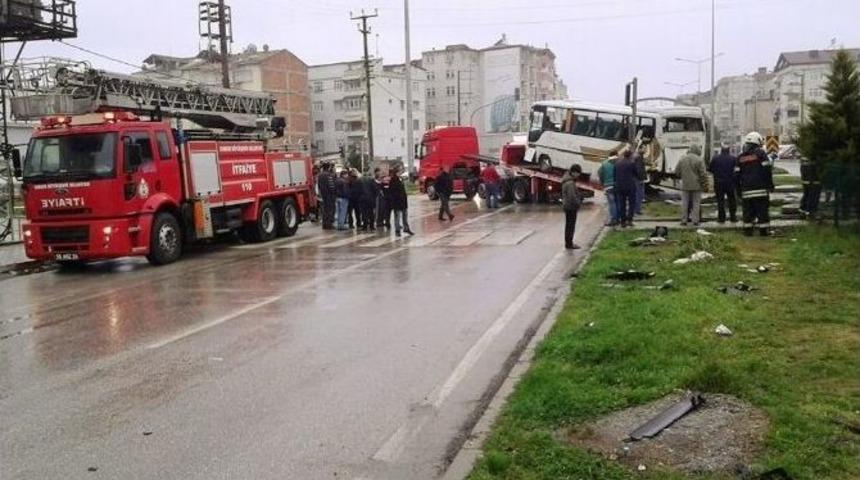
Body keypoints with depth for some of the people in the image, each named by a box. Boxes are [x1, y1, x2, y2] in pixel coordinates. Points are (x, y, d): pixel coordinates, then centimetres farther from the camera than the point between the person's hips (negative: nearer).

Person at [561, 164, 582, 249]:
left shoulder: (566, 180, 10)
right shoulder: (570, 183, -22)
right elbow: (572, 197, -25)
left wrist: (578, 202, 15)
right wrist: (578, 203, -11)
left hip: (567, 206, 10)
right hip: (571, 207, -10)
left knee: (568, 225, 17)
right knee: (571, 226, -2)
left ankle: (568, 243, 26)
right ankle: (569, 244, 4)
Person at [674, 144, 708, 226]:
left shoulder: (682, 159, 2)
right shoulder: (699, 160, -9)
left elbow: (677, 172, 5)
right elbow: (703, 174, -10)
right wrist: (705, 185, -1)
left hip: (685, 185, 3)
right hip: (696, 185, -2)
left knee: (684, 203, 7)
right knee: (696, 203, 4)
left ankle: (684, 220, 7)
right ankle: (695, 220, 3)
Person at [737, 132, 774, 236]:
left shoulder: (740, 158, 10)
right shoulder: (760, 153, -2)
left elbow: (737, 175, 10)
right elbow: (767, 171, -6)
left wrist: (739, 190, 16)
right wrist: (770, 185, 1)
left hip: (746, 190, 4)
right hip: (760, 188, -3)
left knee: (748, 211, 7)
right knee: (762, 210, 1)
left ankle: (748, 229, 6)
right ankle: (764, 230, 1)